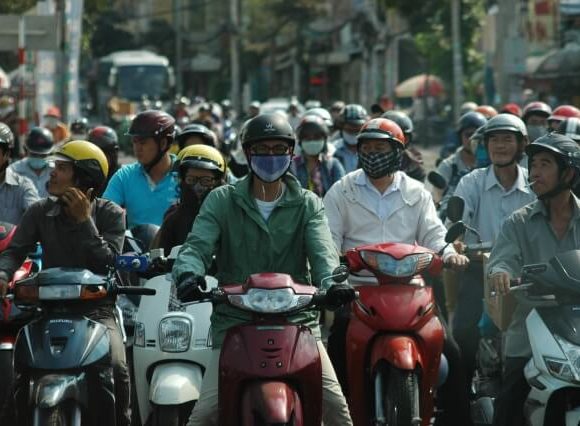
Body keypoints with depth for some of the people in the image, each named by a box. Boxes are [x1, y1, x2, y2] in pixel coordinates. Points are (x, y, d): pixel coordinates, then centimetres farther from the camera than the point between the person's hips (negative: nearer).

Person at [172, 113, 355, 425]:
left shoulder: (308, 205, 11)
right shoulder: (221, 201, 9)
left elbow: (321, 251, -5)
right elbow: (197, 244, -5)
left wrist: (332, 282, -28)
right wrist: (188, 273, -29)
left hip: (297, 319, 1)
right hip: (236, 320, -1)